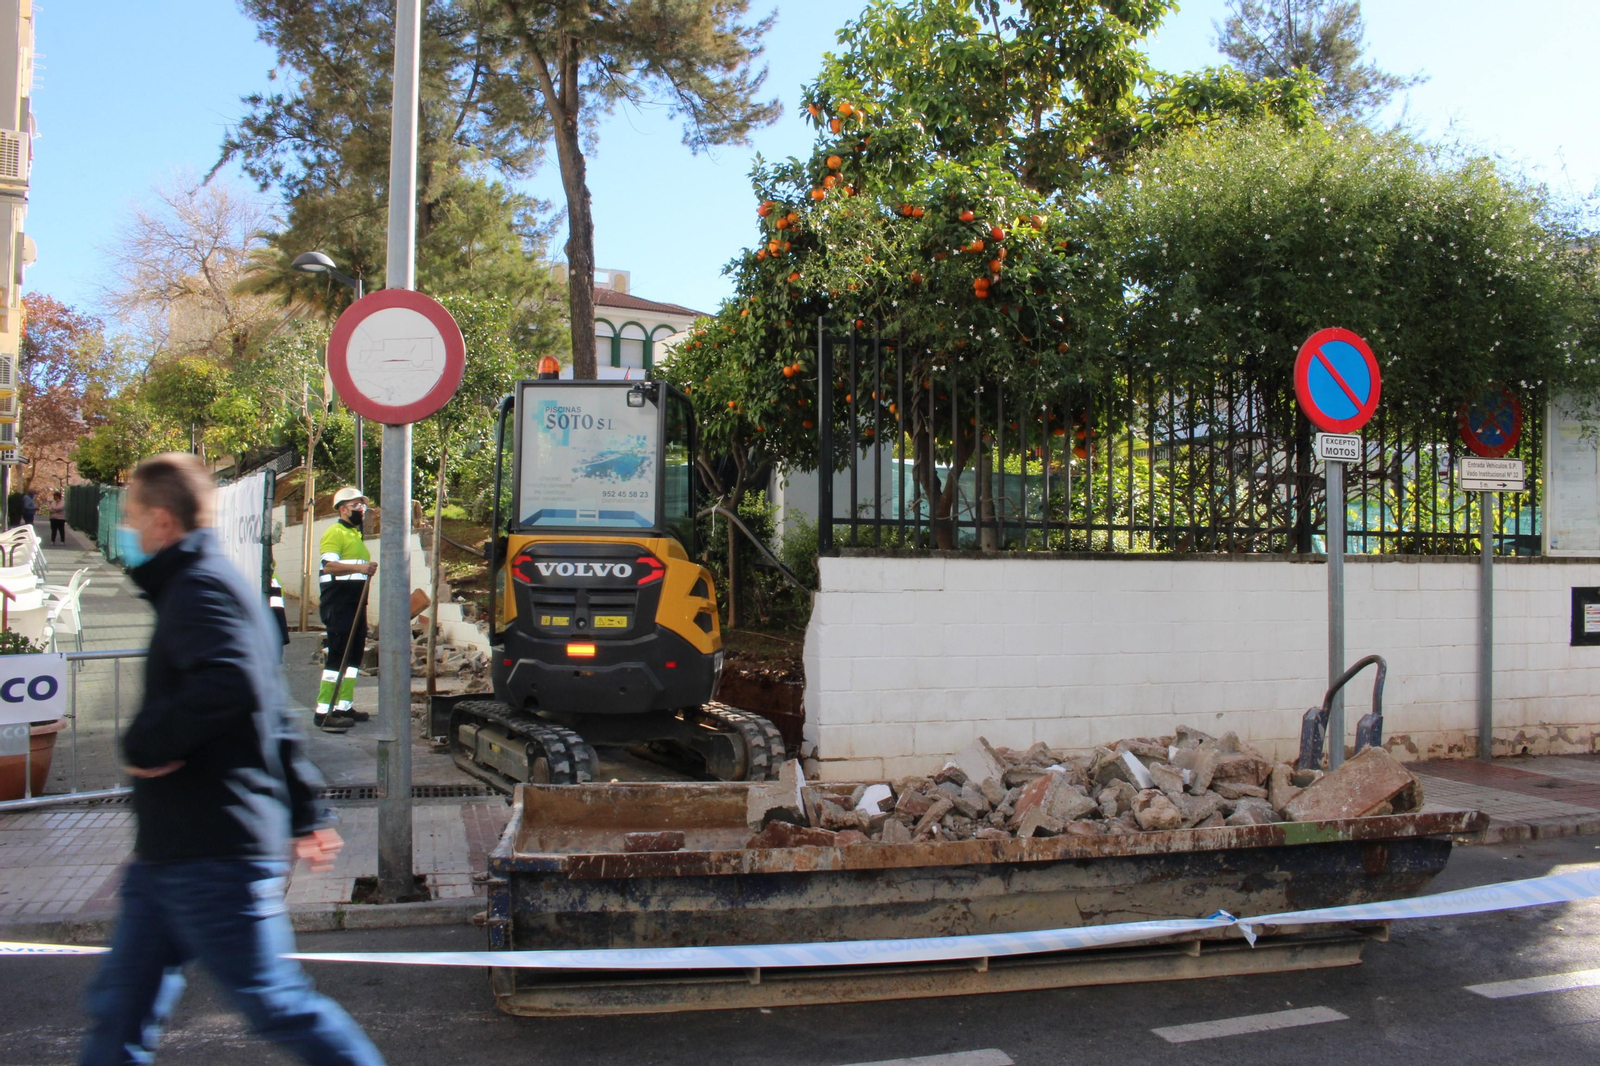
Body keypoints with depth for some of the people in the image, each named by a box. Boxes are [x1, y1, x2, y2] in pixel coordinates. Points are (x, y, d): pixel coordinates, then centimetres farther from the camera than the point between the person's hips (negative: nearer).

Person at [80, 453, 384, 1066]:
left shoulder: (201, 586, -11)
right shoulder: (197, 586, 21)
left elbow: (232, 685, -33)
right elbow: (272, 720, 24)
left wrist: (146, 743, -18)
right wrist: (304, 815, 27)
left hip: (214, 855, -10)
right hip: (171, 854, 10)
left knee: (275, 1003, -2)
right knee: (120, 1010, 13)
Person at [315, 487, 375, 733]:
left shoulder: (356, 534, 22)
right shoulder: (335, 532, -8)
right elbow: (329, 565, -21)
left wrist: (368, 569, 17)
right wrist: (360, 567, -28)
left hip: (355, 602, 10)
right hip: (338, 602, -10)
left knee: (354, 654, 11)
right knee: (337, 655, -11)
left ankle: (344, 706, 18)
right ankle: (324, 712, -10)